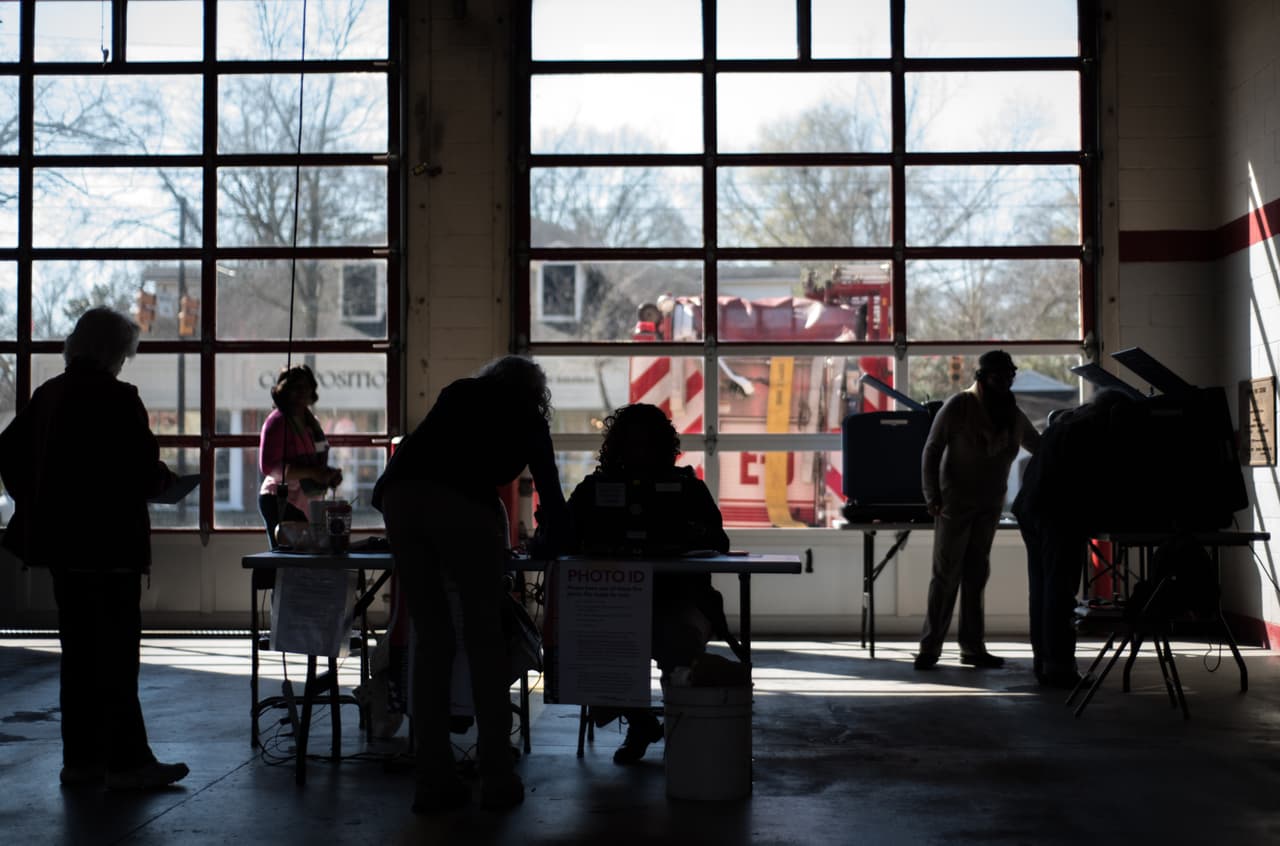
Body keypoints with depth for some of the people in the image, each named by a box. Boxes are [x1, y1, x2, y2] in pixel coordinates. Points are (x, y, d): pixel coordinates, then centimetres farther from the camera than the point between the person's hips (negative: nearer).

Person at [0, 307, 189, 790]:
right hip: (108, 542, -8)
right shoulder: (118, 398, -15)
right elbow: (142, 469, -19)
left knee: (78, 652, 14)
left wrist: (39, 504, 18)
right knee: (117, 652, -1)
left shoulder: (47, 395, 9)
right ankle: (127, 762, 3)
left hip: (61, 540, 8)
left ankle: (80, 758, 20)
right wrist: (164, 480, 2)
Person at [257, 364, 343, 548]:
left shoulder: (311, 421, 18)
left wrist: (329, 474, 10)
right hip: (281, 503, -7)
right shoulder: (277, 421, -7)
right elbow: (268, 466, -17)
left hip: (307, 504, 7)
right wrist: (311, 473, -21)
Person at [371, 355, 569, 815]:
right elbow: (549, 489, 29)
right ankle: (497, 779, 8)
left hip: (399, 492, 4)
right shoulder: (528, 419, 25)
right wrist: (551, 542, 50)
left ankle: (434, 781, 12)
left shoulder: (459, 394, 33)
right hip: (463, 502, -3)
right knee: (485, 637, 8)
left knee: (430, 638, 11)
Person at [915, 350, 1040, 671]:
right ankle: (930, 647, -1)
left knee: (976, 574, 8)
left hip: (990, 505, 5)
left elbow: (1041, 449, 21)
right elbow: (931, 451, -8)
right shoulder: (958, 407, -8)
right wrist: (932, 496, -13)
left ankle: (973, 647, 12)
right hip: (955, 502, -5)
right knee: (947, 574, -5)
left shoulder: (1013, 413, 8)